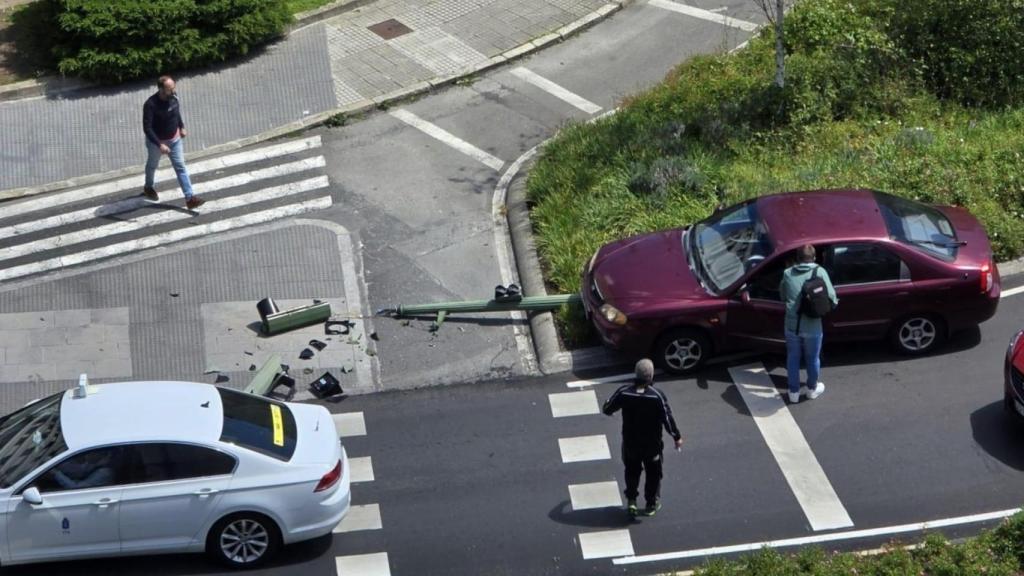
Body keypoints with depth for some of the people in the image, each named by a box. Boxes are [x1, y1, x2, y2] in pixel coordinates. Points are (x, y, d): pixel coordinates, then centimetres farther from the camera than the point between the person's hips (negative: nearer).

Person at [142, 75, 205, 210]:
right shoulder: (151, 105, -33)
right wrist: (159, 145, -37)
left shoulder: (173, 96, -14)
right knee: (152, 165, 22)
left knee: (181, 167, 2)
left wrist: (182, 127, 16)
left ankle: (189, 198, 1)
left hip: (174, 139, 4)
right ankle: (148, 187, 50)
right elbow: (147, 128, -32)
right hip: (156, 141, -4)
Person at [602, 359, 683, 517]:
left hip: (630, 443, 2)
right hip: (652, 443, -2)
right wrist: (677, 437, -4)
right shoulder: (657, 395, -23)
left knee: (632, 471, 25)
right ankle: (651, 504, 29)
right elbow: (667, 419, -19)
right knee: (653, 473, 19)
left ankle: (631, 500, 23)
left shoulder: (624, 392, -16)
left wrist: (608, 403, 21)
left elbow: (607, 409, -4)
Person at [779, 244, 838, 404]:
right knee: (812, 359, 19)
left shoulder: (787, 273, 1)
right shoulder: (820, 272, -6)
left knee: (793, 359, 19)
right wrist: (834, 303, 14)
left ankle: (794, 392, 29)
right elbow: (831, 298, -8)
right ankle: (812, 389, 37)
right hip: (812, 327, -2)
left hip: (791, 326, 2)